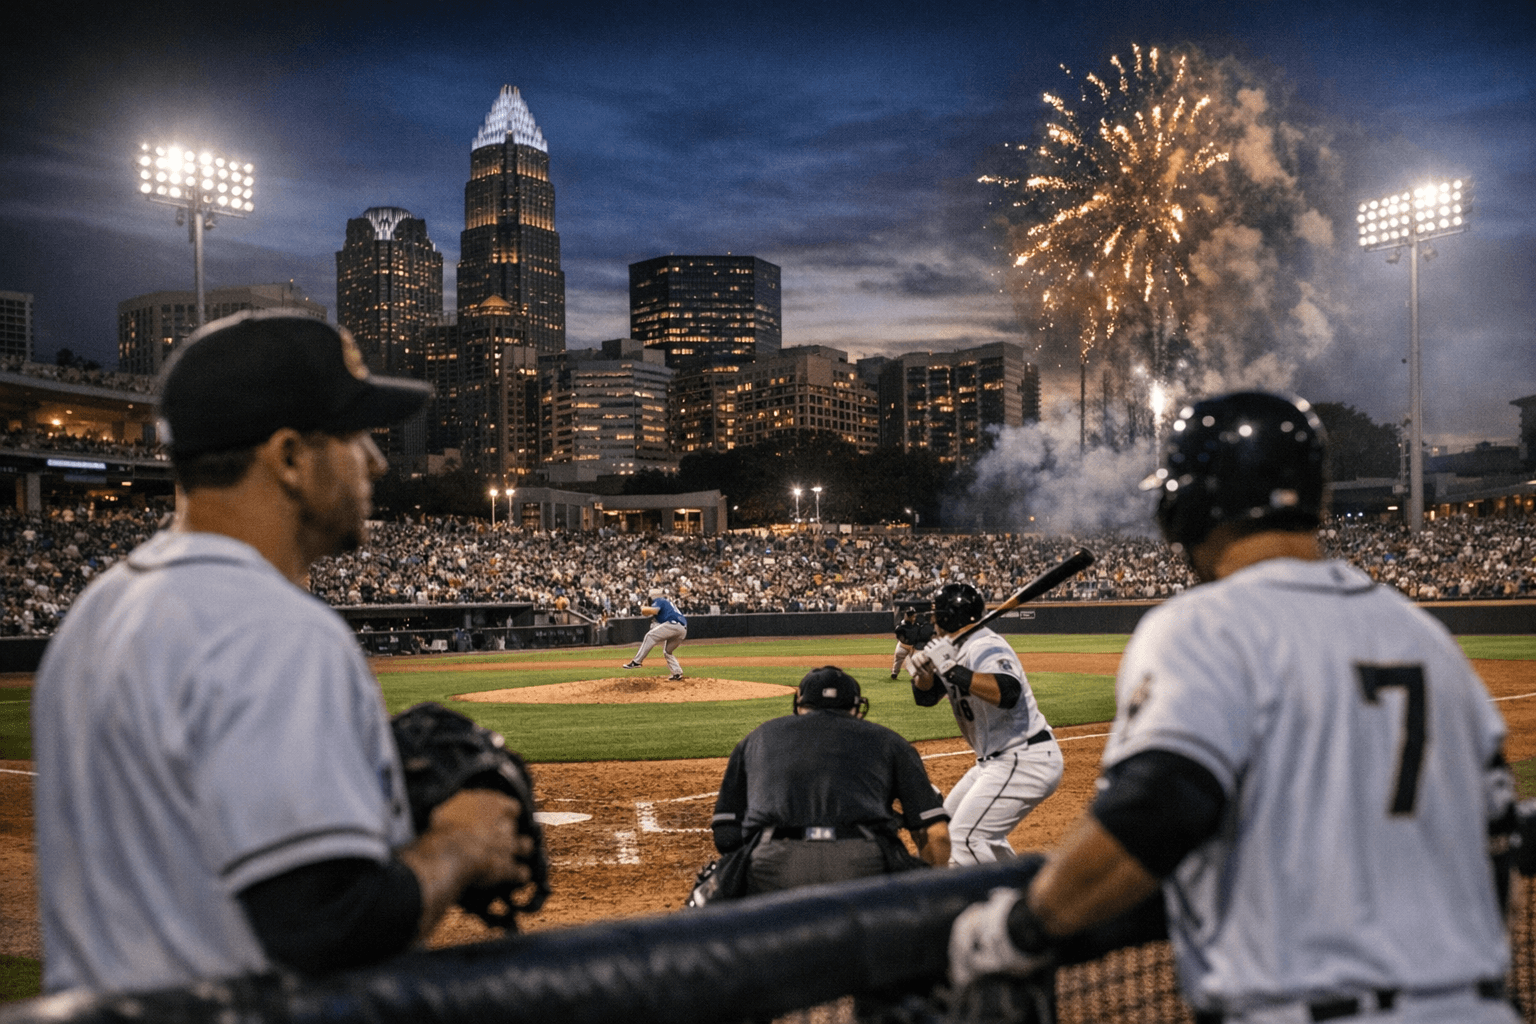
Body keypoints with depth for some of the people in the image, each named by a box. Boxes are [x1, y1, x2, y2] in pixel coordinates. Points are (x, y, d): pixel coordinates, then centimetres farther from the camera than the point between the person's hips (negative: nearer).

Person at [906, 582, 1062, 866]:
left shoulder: (985, 647, -20)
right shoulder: (954, 650, 10)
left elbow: (1008, 693, -37)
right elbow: (926, 696, 10)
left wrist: (953, 670, -35)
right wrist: (922, 669, -11)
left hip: (1025, 762, -11)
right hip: (995, 760, 11)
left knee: (964, 839, -19)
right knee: (948, 824, 24)